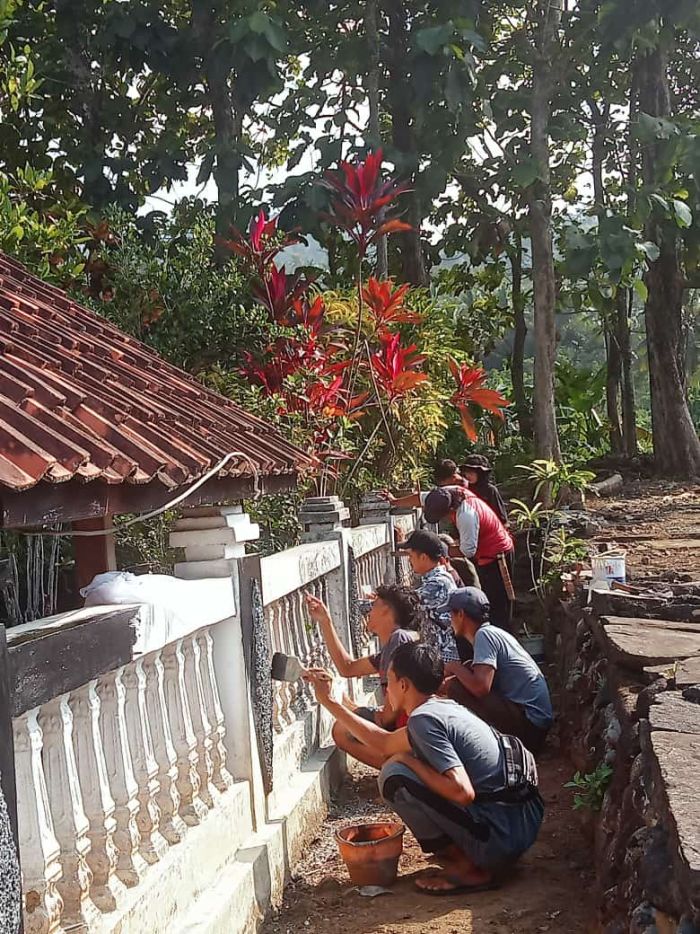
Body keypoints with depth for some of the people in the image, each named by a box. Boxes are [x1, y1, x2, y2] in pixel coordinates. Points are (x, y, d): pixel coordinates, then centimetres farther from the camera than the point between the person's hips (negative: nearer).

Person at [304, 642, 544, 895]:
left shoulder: (424, 719, -16)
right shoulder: (443, 708, 13)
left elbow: (462, 792, -26)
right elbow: (384, 744, 25)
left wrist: (408, 760, -11)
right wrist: (328, 701, 28)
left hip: (502, 835, -9)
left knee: (395, 776, -12)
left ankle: (467, 868, -3)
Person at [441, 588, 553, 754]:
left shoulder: (484, 635, -13)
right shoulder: (494, 633, 16)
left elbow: (480, 687, -25)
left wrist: (455, 667, -9)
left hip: (528, 724, -10)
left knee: (456, 688, -18)